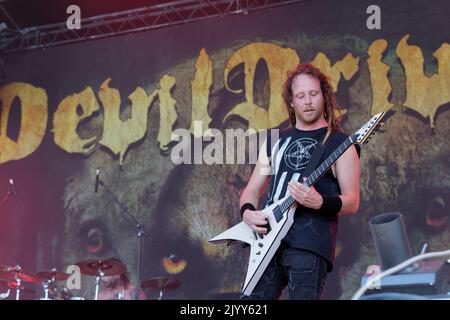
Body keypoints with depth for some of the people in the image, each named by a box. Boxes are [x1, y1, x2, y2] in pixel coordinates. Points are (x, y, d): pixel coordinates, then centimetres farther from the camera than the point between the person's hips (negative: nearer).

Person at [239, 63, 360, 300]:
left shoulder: (339, 144, 5)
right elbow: (252, 190, 21)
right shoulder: (275, 142, 20)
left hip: (311, 244, -5)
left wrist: (320, 203, -21)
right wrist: (247, 212, -1)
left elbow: (352, 202, -2)